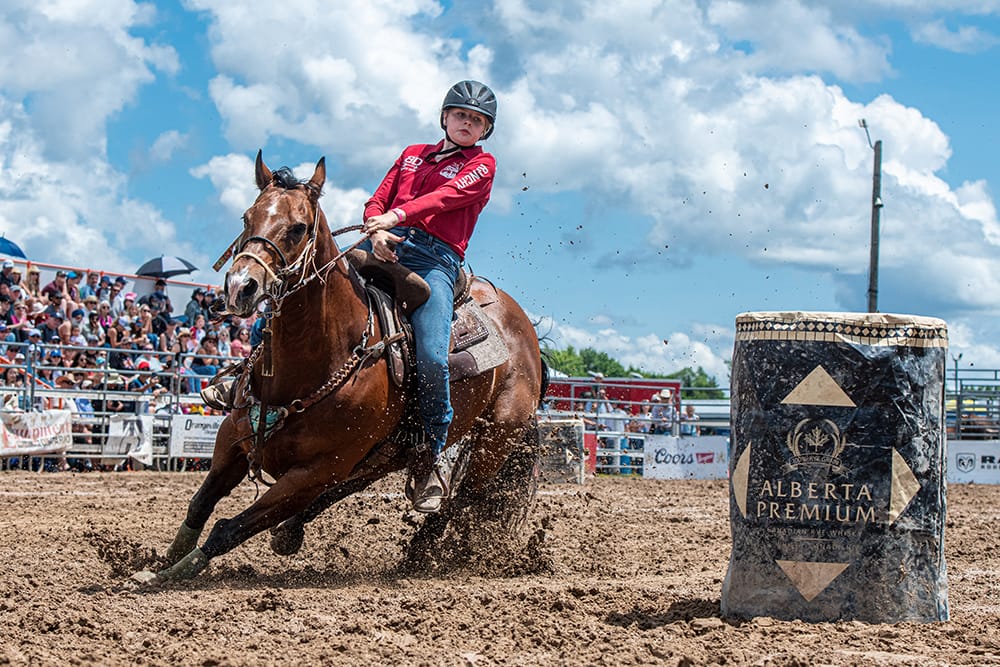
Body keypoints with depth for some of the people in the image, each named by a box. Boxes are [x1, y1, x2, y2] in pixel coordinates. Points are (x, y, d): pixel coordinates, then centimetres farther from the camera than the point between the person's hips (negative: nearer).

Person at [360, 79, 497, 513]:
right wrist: (377, 231, -7)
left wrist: (398, 215, -23)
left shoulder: (481, 165, 13)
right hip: (386, 250, 4)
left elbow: (446, 197, -6)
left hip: (436, 258, -4)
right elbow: (377, 201, 17)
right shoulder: (412, 154, 28)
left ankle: (432, 457, -10)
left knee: (431, 357, -26)